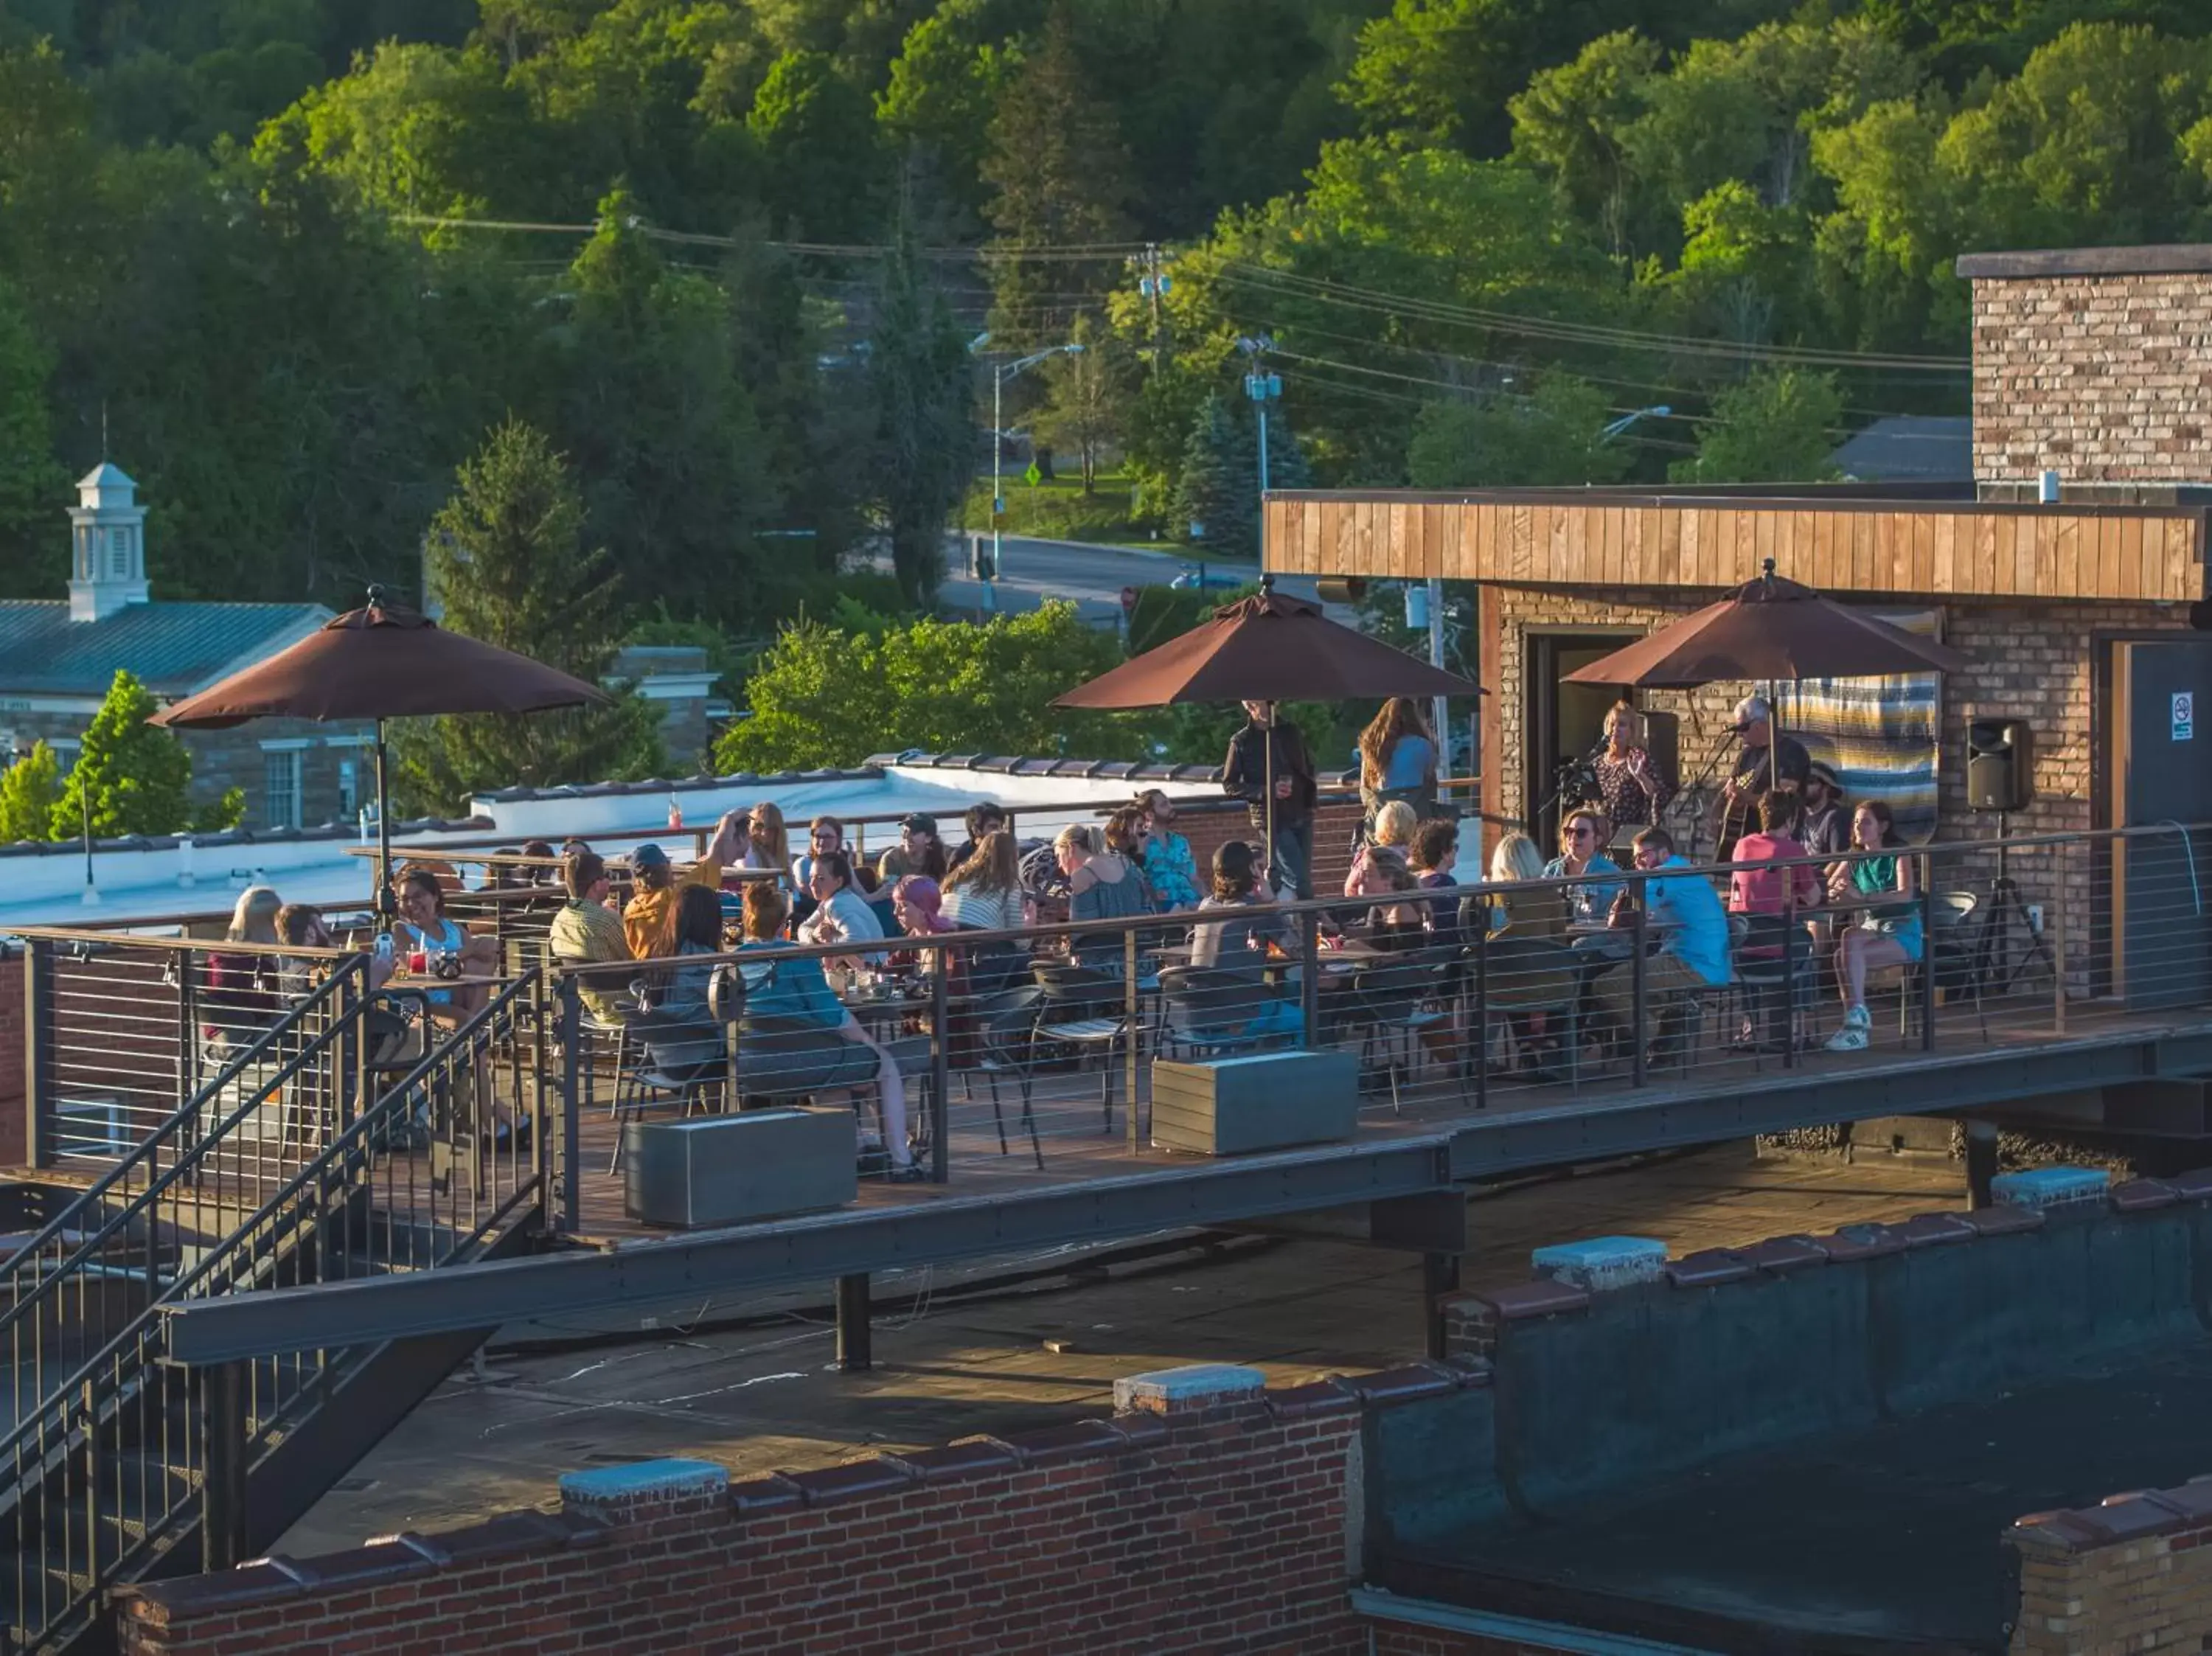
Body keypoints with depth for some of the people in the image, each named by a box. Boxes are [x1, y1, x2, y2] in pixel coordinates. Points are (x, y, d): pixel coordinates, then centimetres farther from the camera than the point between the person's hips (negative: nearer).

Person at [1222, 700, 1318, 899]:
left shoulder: (1290, 732, 11)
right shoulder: (1241, 742, -2)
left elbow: (1308, 767, 23)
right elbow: (1229, 785, -3)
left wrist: (1311, 789, 5)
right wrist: (1265, 791, -16)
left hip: (1301, 813, 5)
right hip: (1272, 817, -5)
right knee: (1298, 882, -15)